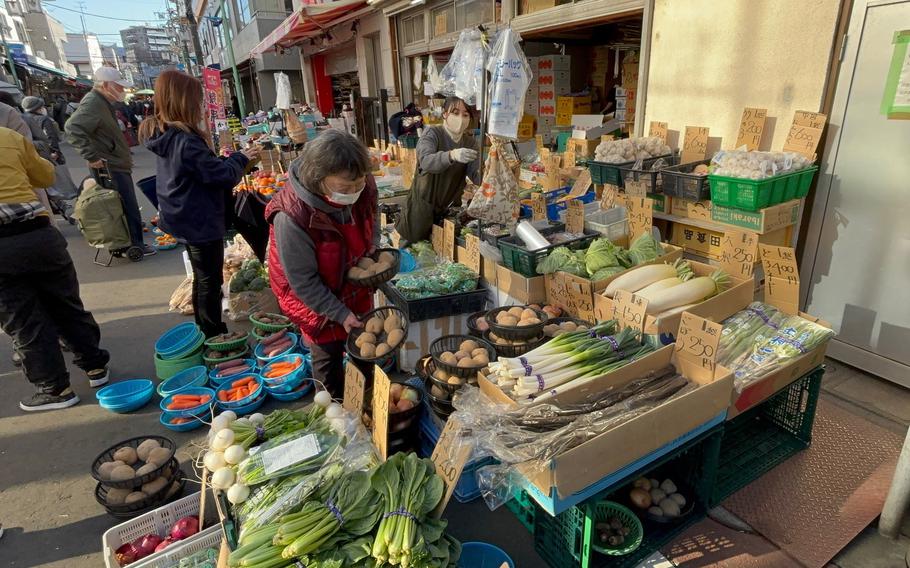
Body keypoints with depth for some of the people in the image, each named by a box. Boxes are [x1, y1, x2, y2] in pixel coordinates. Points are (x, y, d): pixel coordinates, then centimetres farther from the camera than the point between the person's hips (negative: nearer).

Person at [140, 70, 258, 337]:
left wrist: (230, 159, 4)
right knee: (210, 282, 3)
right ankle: (215, 337, 16)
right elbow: (223, 174, -21)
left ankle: (207, 333, 35)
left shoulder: (166, 135, 4)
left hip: (188, 219, 10)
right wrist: (241, 158, -5)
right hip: (201, 222, -10)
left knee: (202, 278, 21)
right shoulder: (186, 141, -25)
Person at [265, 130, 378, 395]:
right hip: (315, 299, -5)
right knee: (328, 354, 13)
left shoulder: (364, 188, -20)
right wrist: (340, 314, -22)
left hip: (356, 286, 5)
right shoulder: (291, 217, -36)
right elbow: (303, 281, -25)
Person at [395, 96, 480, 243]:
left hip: (451, 203, 5)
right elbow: (426, 161, -38)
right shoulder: (432, 133, -17)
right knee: (415, 238, 3)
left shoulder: (470, 142, -3)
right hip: (424, 201, -5)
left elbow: (476, 175, -15)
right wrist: (452, 155, -57)